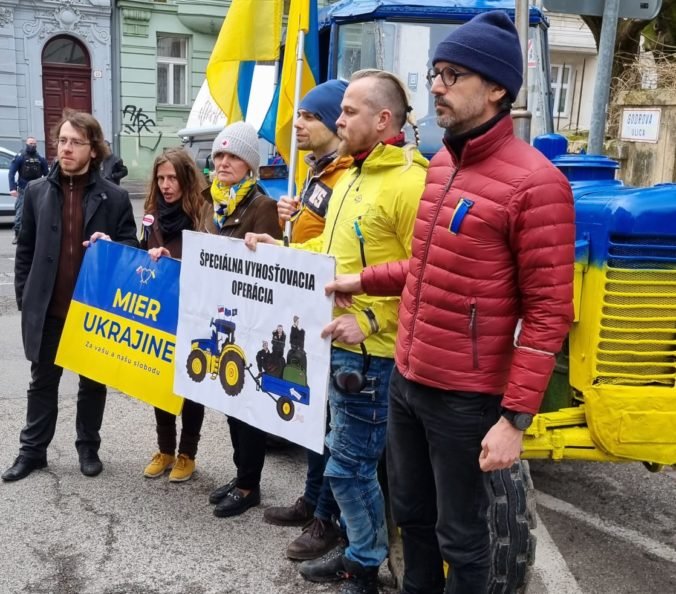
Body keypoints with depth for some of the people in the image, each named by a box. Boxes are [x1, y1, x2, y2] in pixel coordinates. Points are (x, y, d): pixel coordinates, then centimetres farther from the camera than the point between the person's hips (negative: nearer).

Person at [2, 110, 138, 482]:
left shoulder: (114, 198, -4)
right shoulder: (37, 192, 2)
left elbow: (132, 251, 0)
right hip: (47, 309, 2)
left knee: (93, 383, 13)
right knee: (42, 382, 14)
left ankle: (88, 448, 29)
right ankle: (32, 450, 29)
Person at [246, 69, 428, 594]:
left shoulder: (409, 181, -18)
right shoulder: (351, 177, 14)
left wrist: (371, 321, -26)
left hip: (371, 351, -9)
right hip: (337, 341, 9)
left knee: (348, 464, 1)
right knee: (352, 457, 19)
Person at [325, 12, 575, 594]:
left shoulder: (534, 182, -18)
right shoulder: (441, 163, 8)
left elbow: (548, 313, -18)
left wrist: (515, 417, -20)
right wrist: (364, 280, 14)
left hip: (465, 398, -8)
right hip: (405, 380, 8)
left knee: (459, 533, 12)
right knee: (411, 512, 24)